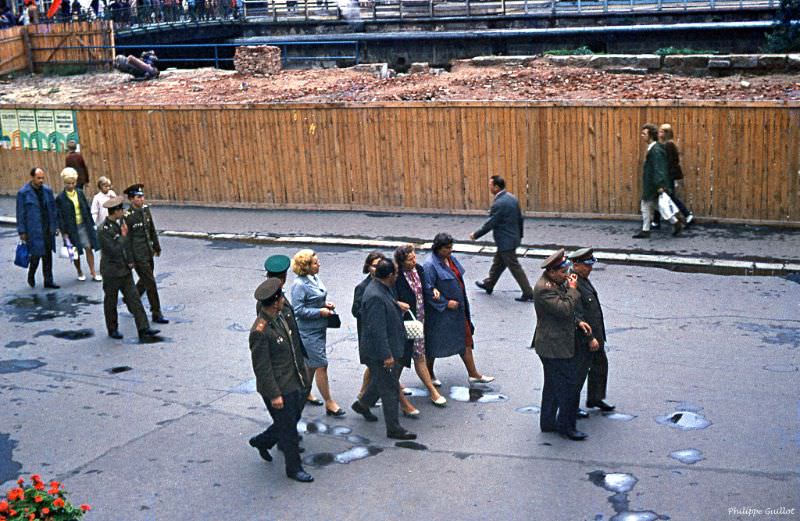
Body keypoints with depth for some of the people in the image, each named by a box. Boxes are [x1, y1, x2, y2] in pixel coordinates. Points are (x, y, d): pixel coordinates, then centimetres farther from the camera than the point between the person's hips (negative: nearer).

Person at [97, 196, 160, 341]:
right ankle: (112, 329, 25)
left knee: (134, 298, 2)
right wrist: (124, 236, -14)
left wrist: (130, 261, 6)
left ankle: (144, 329, 0)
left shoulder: (121, 222, 5)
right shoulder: (104, 230, -20)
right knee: (111, 301, 10)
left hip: (125, 269, 7)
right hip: (111, 272, -7)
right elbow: (114, 250, -24)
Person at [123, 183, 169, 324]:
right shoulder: (127, 216, -17)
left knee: (144, 281, 21)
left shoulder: (146, 209, 4)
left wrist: (156, 246, 19)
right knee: (150, 283, -3)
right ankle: (156, 314, 7)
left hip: (149, 253, 7)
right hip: (138, 256, -7)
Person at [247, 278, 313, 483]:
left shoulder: (279, 317, 2)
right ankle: (294, 468, 23)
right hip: (278, 389, -9)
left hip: (293, 383, 9)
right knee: (288, 429, 6)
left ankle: (262, 441, 44)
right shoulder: (260, 331, -26)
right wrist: (274, 395, -20)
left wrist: (301, 372, 21)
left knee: (292, 419, 23)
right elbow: (261, 367, -22)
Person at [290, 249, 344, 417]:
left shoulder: (315, 278, 6)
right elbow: (298, 310, -21)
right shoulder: (299, 284, -20)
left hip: (319, 328, 9)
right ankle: (329, 403, 3)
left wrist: (326, 304, 2)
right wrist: (320, 312, -19)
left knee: (312, 363, 19)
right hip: (309, 331, -9)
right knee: (321, 365, -4)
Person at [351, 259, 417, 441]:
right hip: (380, 351, -10)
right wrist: (386, 355, -25)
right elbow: (377, 330, -28)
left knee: (381, 380, 27)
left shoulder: (382, 289, 2)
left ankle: (363, 404, 47)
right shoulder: (375, 297, -30)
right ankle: (393, 428, 14)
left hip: (388, 347, 10)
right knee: (390, 389, 2)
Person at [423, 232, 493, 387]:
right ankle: (429, 375, 25)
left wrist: (460, 303, 16)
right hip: (439, 311, -8)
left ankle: (473, 374, 19)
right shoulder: (430, 265, -21)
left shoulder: (451, 259, 5)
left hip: (457, 309, 8)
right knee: (435, 342, 7)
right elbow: (428, 290, -23)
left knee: (465, 339, 11)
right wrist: (446, 303, -21)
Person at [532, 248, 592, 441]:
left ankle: (548, 423, 30)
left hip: (554, 345, 11)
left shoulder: (555, 283, 9)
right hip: (556, 348, -11)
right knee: (569, 387, -2)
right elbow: (565, 309, -30)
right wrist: (572, 289, -19)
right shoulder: (544, 289, -25)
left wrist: (578, 322, 8)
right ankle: (566, 426, 9)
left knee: (553, 386, 19)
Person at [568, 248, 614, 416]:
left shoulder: (584, 279, 8)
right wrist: (590, 338, -24)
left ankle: (595, 398, 39)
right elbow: (577, 316, -27)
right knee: (579, 372, 3)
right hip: (582, 339, -10)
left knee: (600, 365, 22)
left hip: (595, 334, 10)